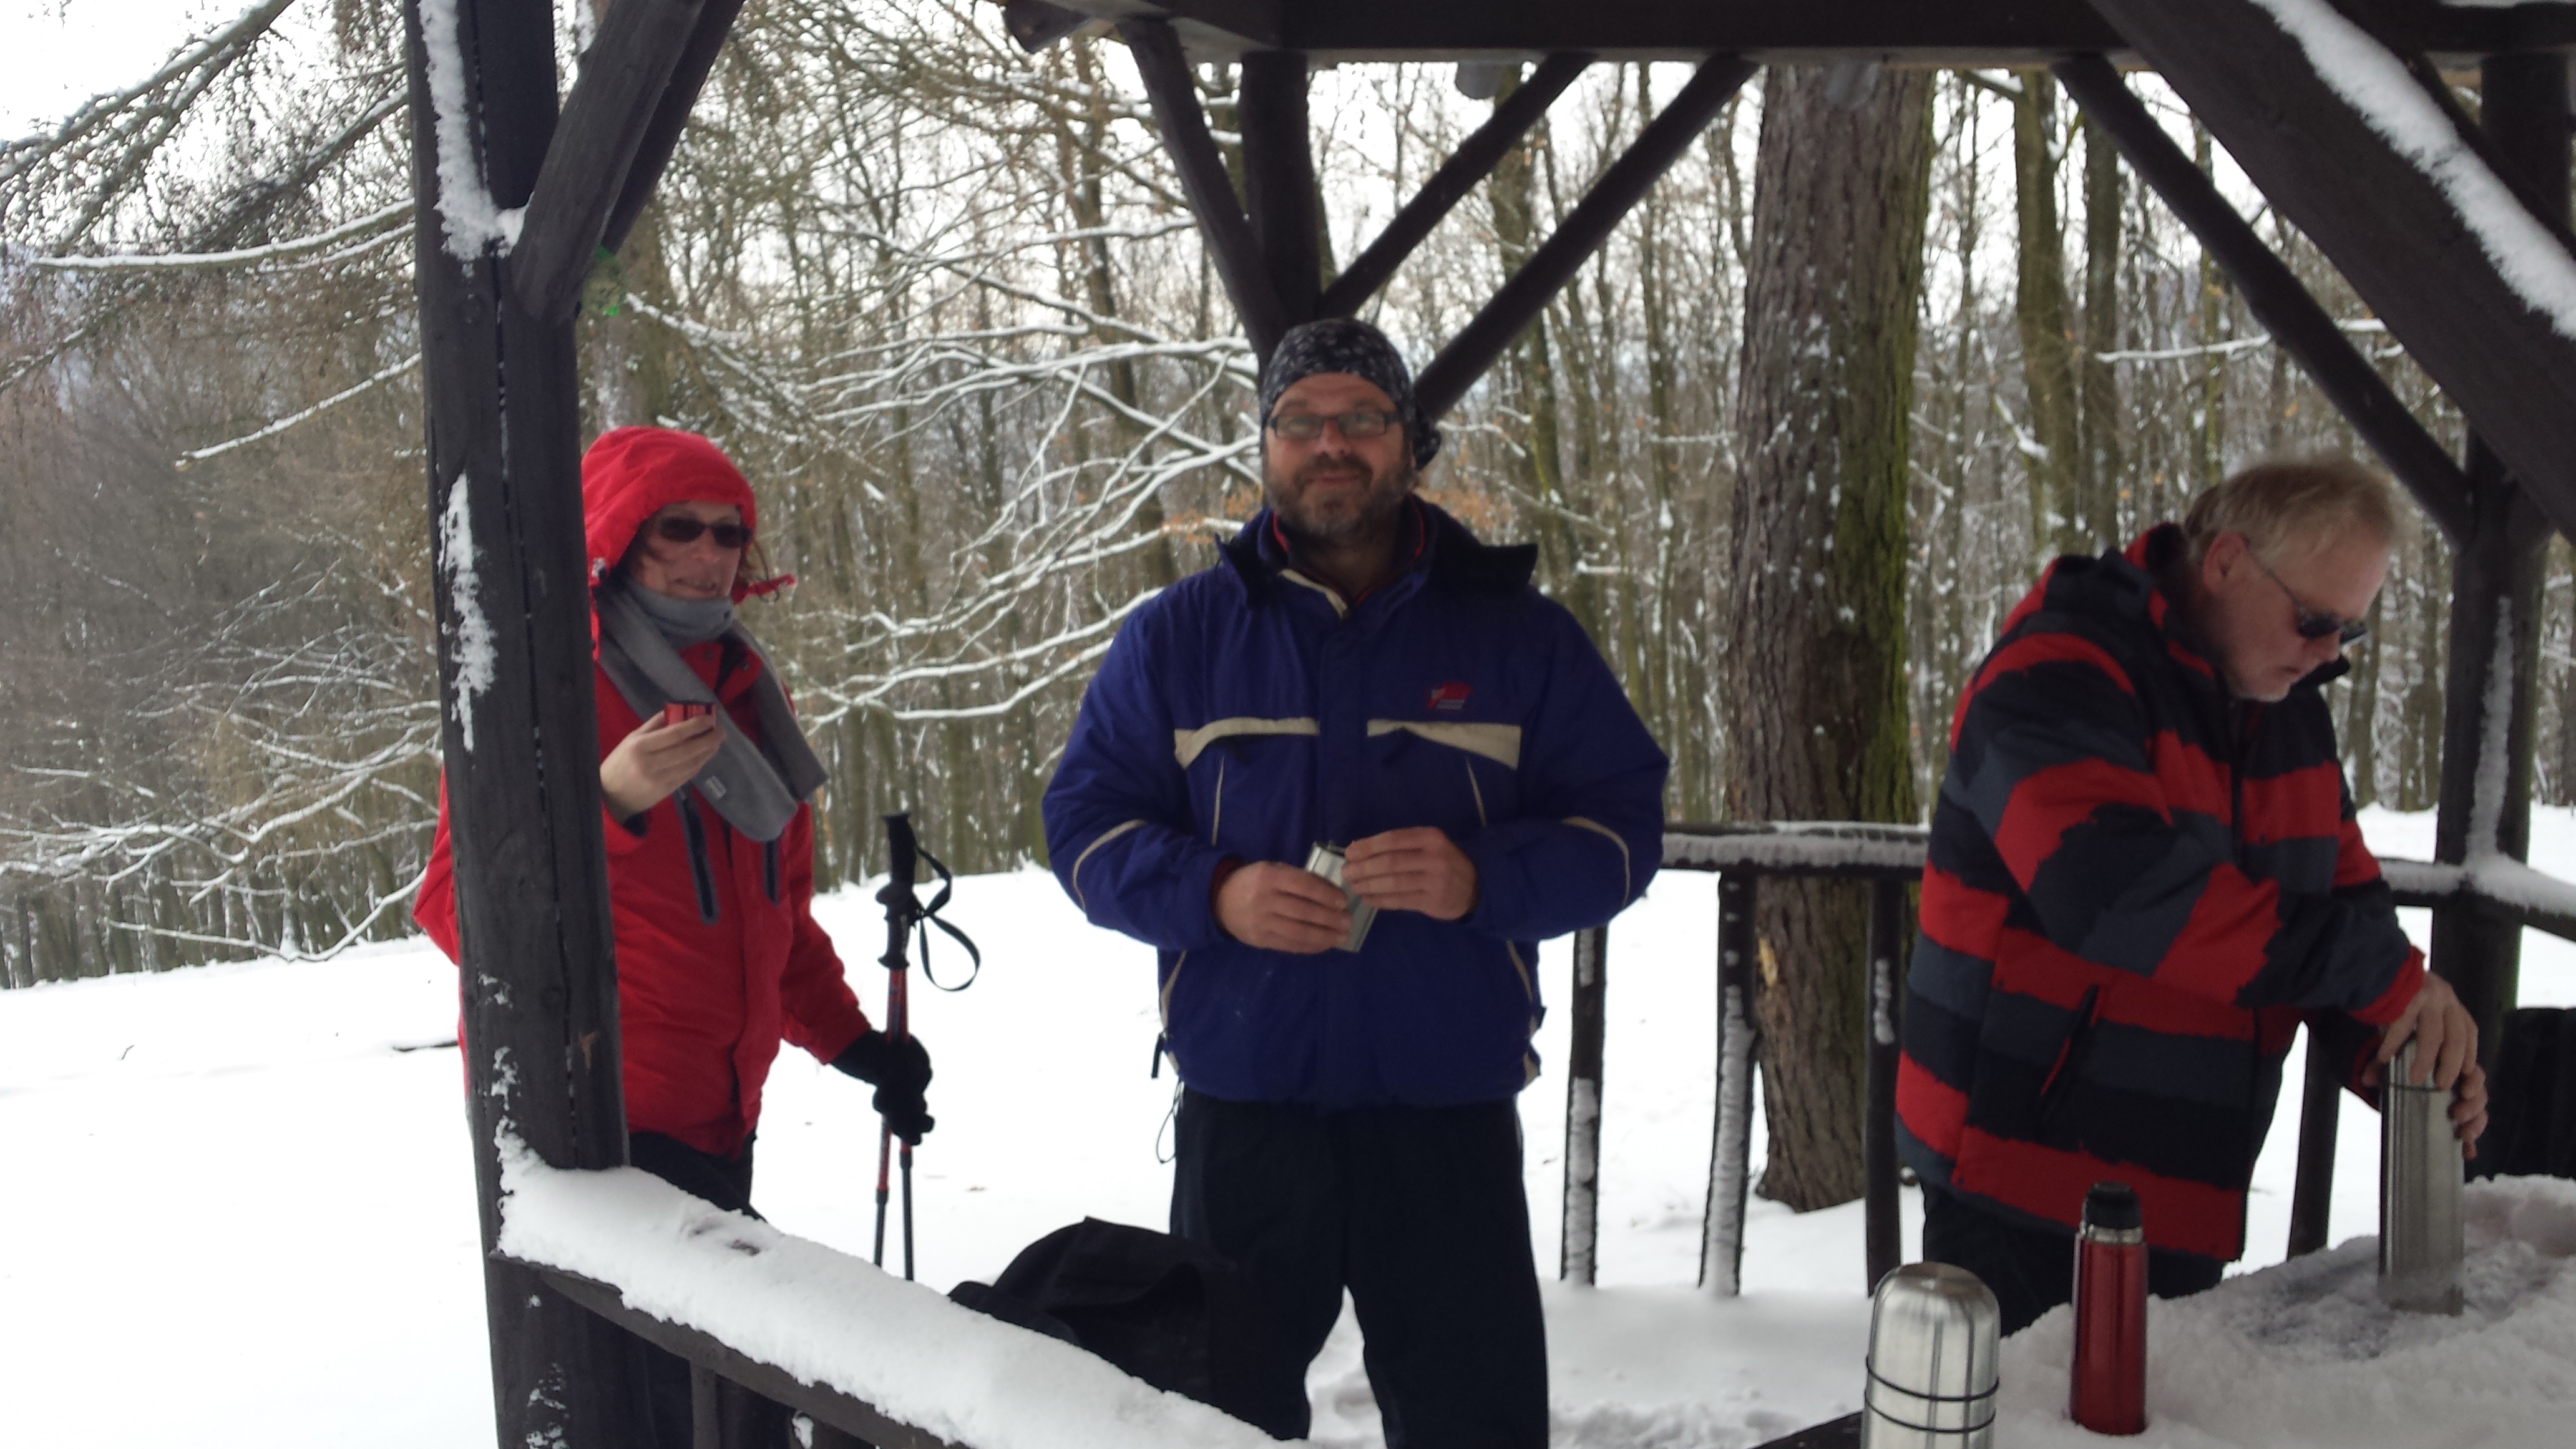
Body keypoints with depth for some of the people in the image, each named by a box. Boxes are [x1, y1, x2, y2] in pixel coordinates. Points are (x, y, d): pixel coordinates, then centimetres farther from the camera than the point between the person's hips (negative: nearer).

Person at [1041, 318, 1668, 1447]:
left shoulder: (1516, 632, 5)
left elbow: (1622, 822, 2)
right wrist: (1214, 893, -15)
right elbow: (1085, 821, 4)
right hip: (1241, 1117, 1)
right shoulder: (1177, 635, 5)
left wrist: (1486, 879, -18)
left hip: (1451, 1121, 0)